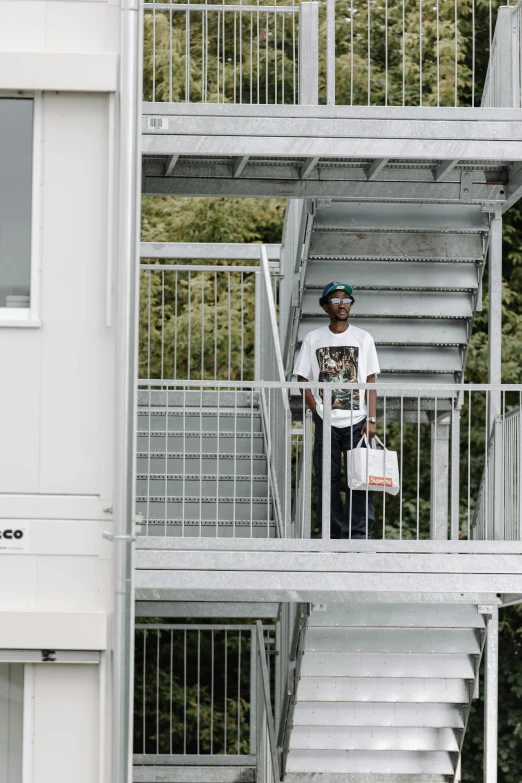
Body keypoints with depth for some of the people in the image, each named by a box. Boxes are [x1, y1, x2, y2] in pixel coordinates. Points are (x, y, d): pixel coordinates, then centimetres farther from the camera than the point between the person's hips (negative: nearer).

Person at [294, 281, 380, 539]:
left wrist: (371, 419, -5)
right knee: (327, 481, 1)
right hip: (325, 422, 1)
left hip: (356, 421, -1)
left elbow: (370, 381, 5)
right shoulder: (313, 338, 7)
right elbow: (302, 380, 7)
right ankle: (333, 536, 5)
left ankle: (359, 535, -4)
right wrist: (317, 412, -5)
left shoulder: (363, 338, 7)